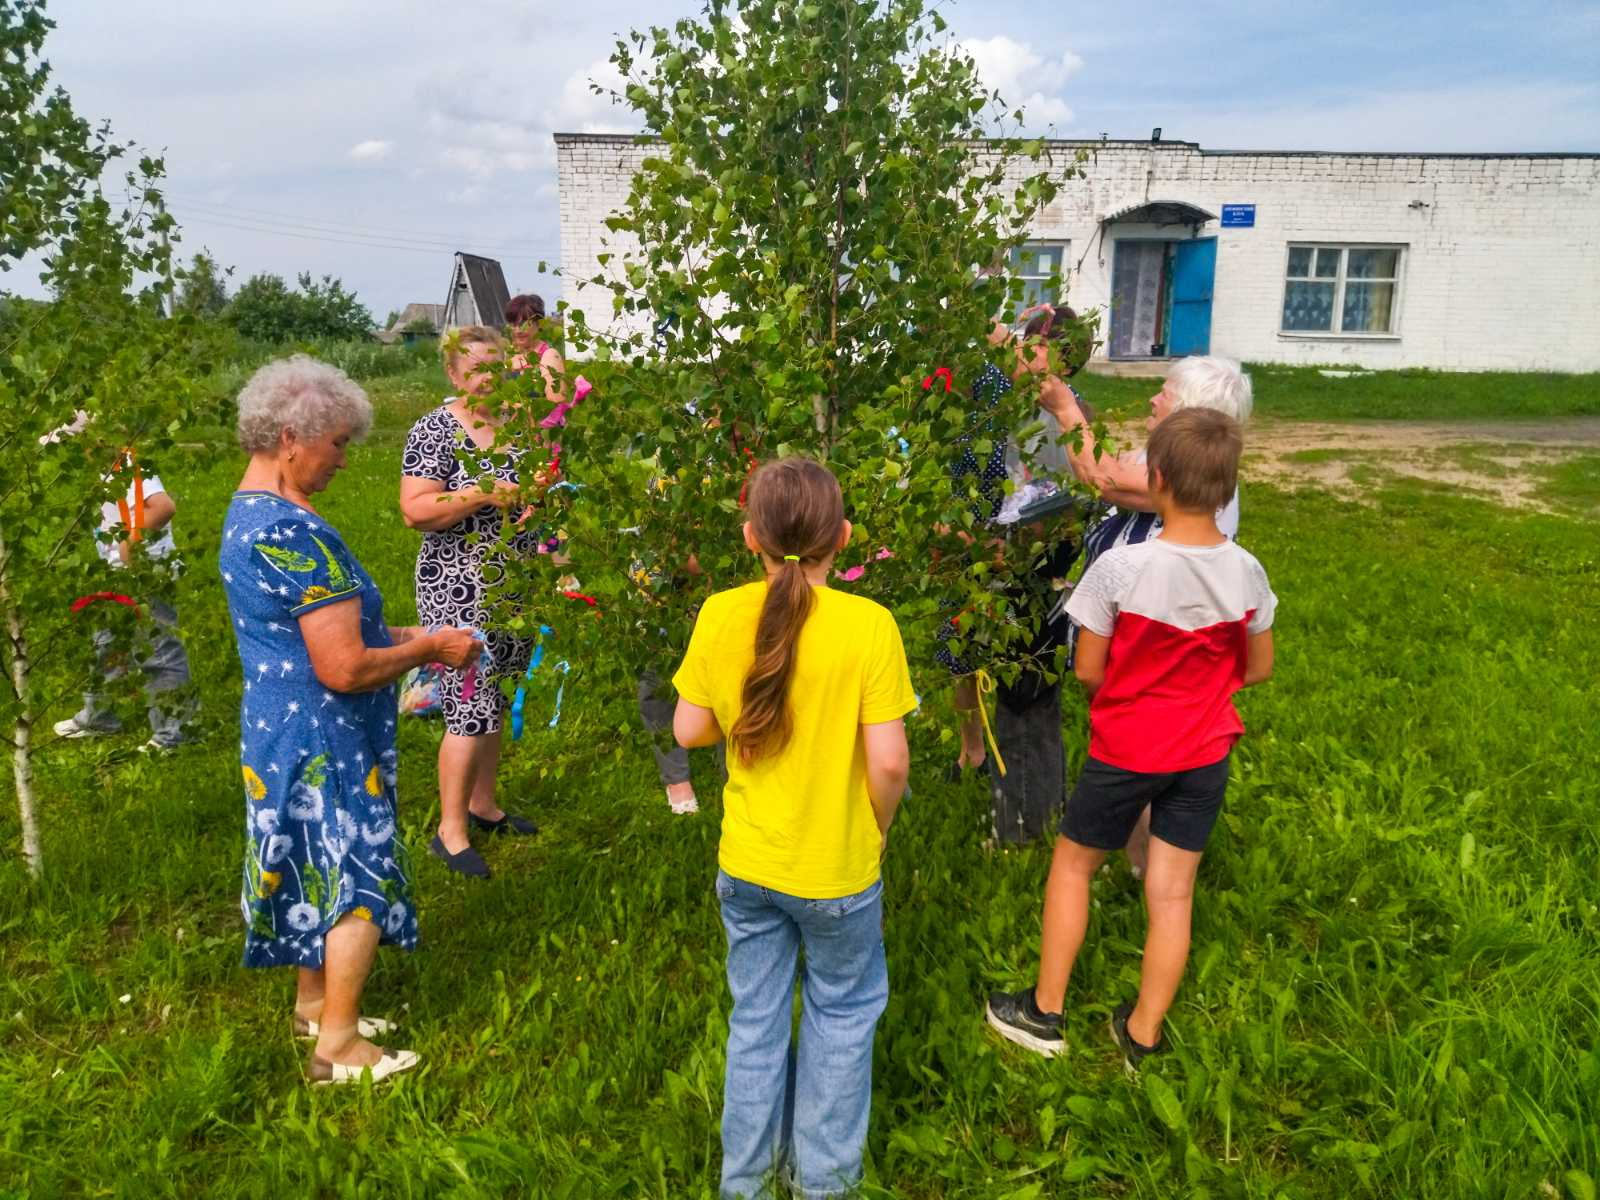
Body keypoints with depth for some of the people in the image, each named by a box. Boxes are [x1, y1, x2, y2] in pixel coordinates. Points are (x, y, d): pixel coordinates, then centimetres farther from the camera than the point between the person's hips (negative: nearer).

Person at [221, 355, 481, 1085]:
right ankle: (338, 1046, 16)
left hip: (279, 731, 10)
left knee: (317, 873, 22)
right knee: (359, 884, 3)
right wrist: (429, 648, -13)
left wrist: (400, 636, 10)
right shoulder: (295, 532, -26)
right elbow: (344, 669, -28)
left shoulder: (245, 514, 7)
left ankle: (315, 1004, 38)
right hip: (322, 740, -10)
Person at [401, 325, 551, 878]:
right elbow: (415, 510, -19)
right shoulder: (435, 431, -11)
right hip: (461, 592, -7)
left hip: (514, 590, 7)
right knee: (471, 708, -6)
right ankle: (450, 830, 7)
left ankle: (482, 804, 31)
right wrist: (486, 494, -25)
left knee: (496, 701, 16)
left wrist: (542, 487, 1)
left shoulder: (513, 423, 10)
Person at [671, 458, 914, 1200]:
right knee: (842, 1014, 22)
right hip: (837, 868, -2)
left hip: (747, 863, 3)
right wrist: (878, 830, -1)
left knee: (755, 1019, 21)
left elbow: (689, 732, -4)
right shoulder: (867, 624, -20)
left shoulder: (720, 616, -11)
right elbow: (889, 761, -19)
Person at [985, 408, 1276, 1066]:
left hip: (1124, 748, -3)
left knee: (1073, 864, 17)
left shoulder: (1118, 567, -22)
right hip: (1204, 752, 4)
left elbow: (1088, 671, -14)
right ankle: (1141, 1035, 28)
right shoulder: (1246, 571, -9)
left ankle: (1044, 1012, 27)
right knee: (1173, 892, 13)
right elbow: (1258, 668, 4)